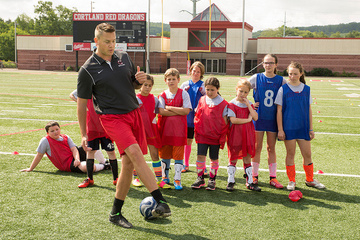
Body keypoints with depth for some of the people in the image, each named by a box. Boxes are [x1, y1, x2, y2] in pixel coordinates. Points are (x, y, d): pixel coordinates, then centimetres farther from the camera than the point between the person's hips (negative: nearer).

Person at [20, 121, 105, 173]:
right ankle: (103, 166, -12)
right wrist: (31, 169, 6)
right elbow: (39, 155, 1)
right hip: (68, 165, -6)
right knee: (85, 167, -36)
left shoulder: (66, 137, 9)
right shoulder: (45, 140, -5)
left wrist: (77, 159, -20)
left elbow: (74, 149, 0)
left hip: (74, 157, 7)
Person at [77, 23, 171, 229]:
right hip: (112, 118, -5)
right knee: (135, 152, -26)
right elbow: (82, 104, 2)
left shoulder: (124, 57, 10)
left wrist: (140, 80, -3)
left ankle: (116, 213, 16)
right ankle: (160, 201, -28)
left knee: (129, 164, 2)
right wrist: (84, 135, 3)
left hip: (134, 113, 5)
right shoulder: (88, 70, -4)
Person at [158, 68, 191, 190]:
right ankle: (165, 177, 26)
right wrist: (178, 111, -10)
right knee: (164, 154, 9)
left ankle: (177, 180, 4)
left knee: (178, 154, -3)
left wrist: (170, 108, -9)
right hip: (165, 128, 2)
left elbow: (186, 111, -10)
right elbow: (161, 111, -8)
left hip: (179, 129, -2)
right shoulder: (163, 95, 6)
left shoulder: (183, 94, 1)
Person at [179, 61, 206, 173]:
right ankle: (186, 165, 20)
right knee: (187, 141, 8)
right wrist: (184, 92, -7)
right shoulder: (185, 85, 9)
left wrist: (204, 92, -15)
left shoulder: (204, 85, 4)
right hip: (188, 117, 2)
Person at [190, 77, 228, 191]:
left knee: (214, 158, 7)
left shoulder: (223, 103, -5)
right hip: (202, 134, 2)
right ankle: (200, 178, 12)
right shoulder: (202, 100, 4)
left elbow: (225, 122, -2)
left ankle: (212, 180, 21)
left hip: (216, 136, -2)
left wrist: (223, 138, -4)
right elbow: (197, 116, 11)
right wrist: (197, 131, 5)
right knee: (200, 156, -3)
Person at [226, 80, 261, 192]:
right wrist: (247, 120, -11)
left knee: (247, 158, 10)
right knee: (233, 158, 2)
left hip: (248, 134, 4)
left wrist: (248, 105, -9)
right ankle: (230, 181, 14)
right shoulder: (232, 104, -5)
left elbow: (255, 117, -3)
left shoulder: (249, 104, 10)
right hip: (235, 135, -4)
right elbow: (233, 120, -17)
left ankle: (250, 182, 18)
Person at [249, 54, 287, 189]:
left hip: (273, 119, 1)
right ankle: (254, 176, 13)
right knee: (257, 147, 4)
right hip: (258, 117, -1)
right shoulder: (256, 78, 0)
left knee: (271, 148, 8)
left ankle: (273, 178, 13)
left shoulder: (281, 81, 1)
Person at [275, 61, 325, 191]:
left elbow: (309, 110, 9)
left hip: (303, 127, 2)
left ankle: (310, 180, 26)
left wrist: (311, 129, 7)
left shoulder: (306, 89, 5)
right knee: (290, 154, 6)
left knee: (307, 154, 7)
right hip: (288, 128, -2)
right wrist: (280, 130, -7)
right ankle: (291, 181, 19)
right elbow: (279, 111, -3)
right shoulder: (283, 89, -3)